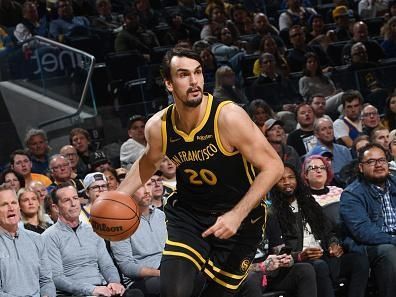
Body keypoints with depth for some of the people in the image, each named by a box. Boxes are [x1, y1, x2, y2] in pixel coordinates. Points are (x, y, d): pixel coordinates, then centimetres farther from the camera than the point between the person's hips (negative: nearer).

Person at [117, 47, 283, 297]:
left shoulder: (228, 117, -24)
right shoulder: (158, 127, -10)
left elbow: (273, 166, -21)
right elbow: (148, 163, 15)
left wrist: (237, 215, -28)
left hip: (239, 219, -2)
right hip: (188, 212, 2)